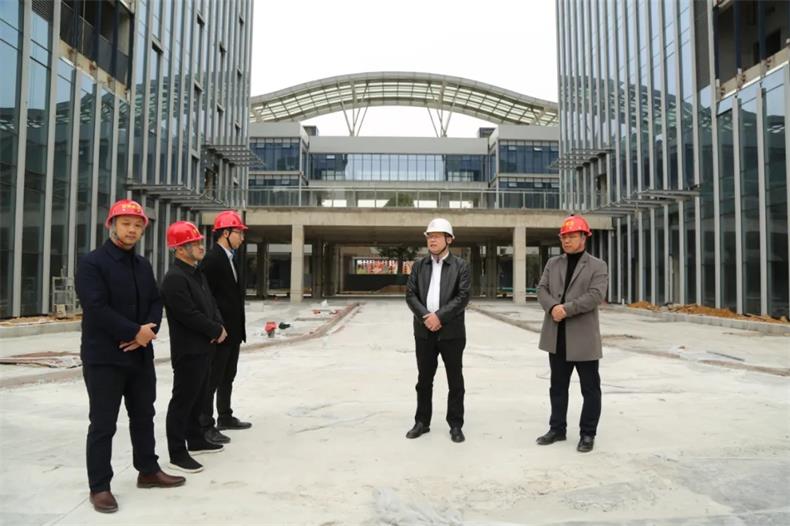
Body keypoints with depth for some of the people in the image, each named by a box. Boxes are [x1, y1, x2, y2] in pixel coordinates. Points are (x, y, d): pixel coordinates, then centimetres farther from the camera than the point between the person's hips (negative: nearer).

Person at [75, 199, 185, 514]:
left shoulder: (143, 265, 11)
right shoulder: (92, 263, -10)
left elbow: (156, 303, 9)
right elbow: (97, 308, -19)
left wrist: (147, 331, -10)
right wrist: (135, 331, -17)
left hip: (141, 355, 7)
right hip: (104, 358, -7)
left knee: (144, 416, 17)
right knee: (103, 424, 2)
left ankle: (148, 471, 32)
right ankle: (99, 487, 16)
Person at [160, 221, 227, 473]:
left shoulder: (197, 273, 13)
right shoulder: (174, 278, -19)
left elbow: (210, 303, 16)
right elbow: (190, 315, -23)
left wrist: (220, 326, -2)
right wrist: (216, 330, -12)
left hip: (203, 347, 10)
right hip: (188, 350, -10)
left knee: (198, 396, 19)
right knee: (183, 399, -2)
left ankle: (196, 440, 33)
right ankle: (177, 453, 8)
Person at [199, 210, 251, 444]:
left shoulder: (230, 258, 13)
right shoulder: (212, 259, -16)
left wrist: (238, 327, 16)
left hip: (233, 330, 9)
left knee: (227, 377, 18)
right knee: (212, 379, -1)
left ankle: (225, 417, 30)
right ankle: (205, 426, 7)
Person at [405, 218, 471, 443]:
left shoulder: (460, 266, -1)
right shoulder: (419, 265, 9)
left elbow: (463, 297, -10)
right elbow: (410, 295, 1)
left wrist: (439, 316, -17)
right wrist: (426, 317, -13)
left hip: (452, 331, -3)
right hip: (424, 331, 3)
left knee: (455, 381, 5)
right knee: (424, 380, 11)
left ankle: (455, 425, 16)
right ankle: (422, 422, 23)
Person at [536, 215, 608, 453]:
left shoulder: (597, 266, 0)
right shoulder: (553, 263, 13)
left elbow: (595, 295, -14)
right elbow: (542, 289, 3)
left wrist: (566, 309, -20)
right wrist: (553, 307, -16)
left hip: (583, 337, -4)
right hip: (556, 336, 4)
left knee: (590, 388, 4)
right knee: (557, 386, 13)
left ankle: (587, 433, 17)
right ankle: (557, 428, 25)